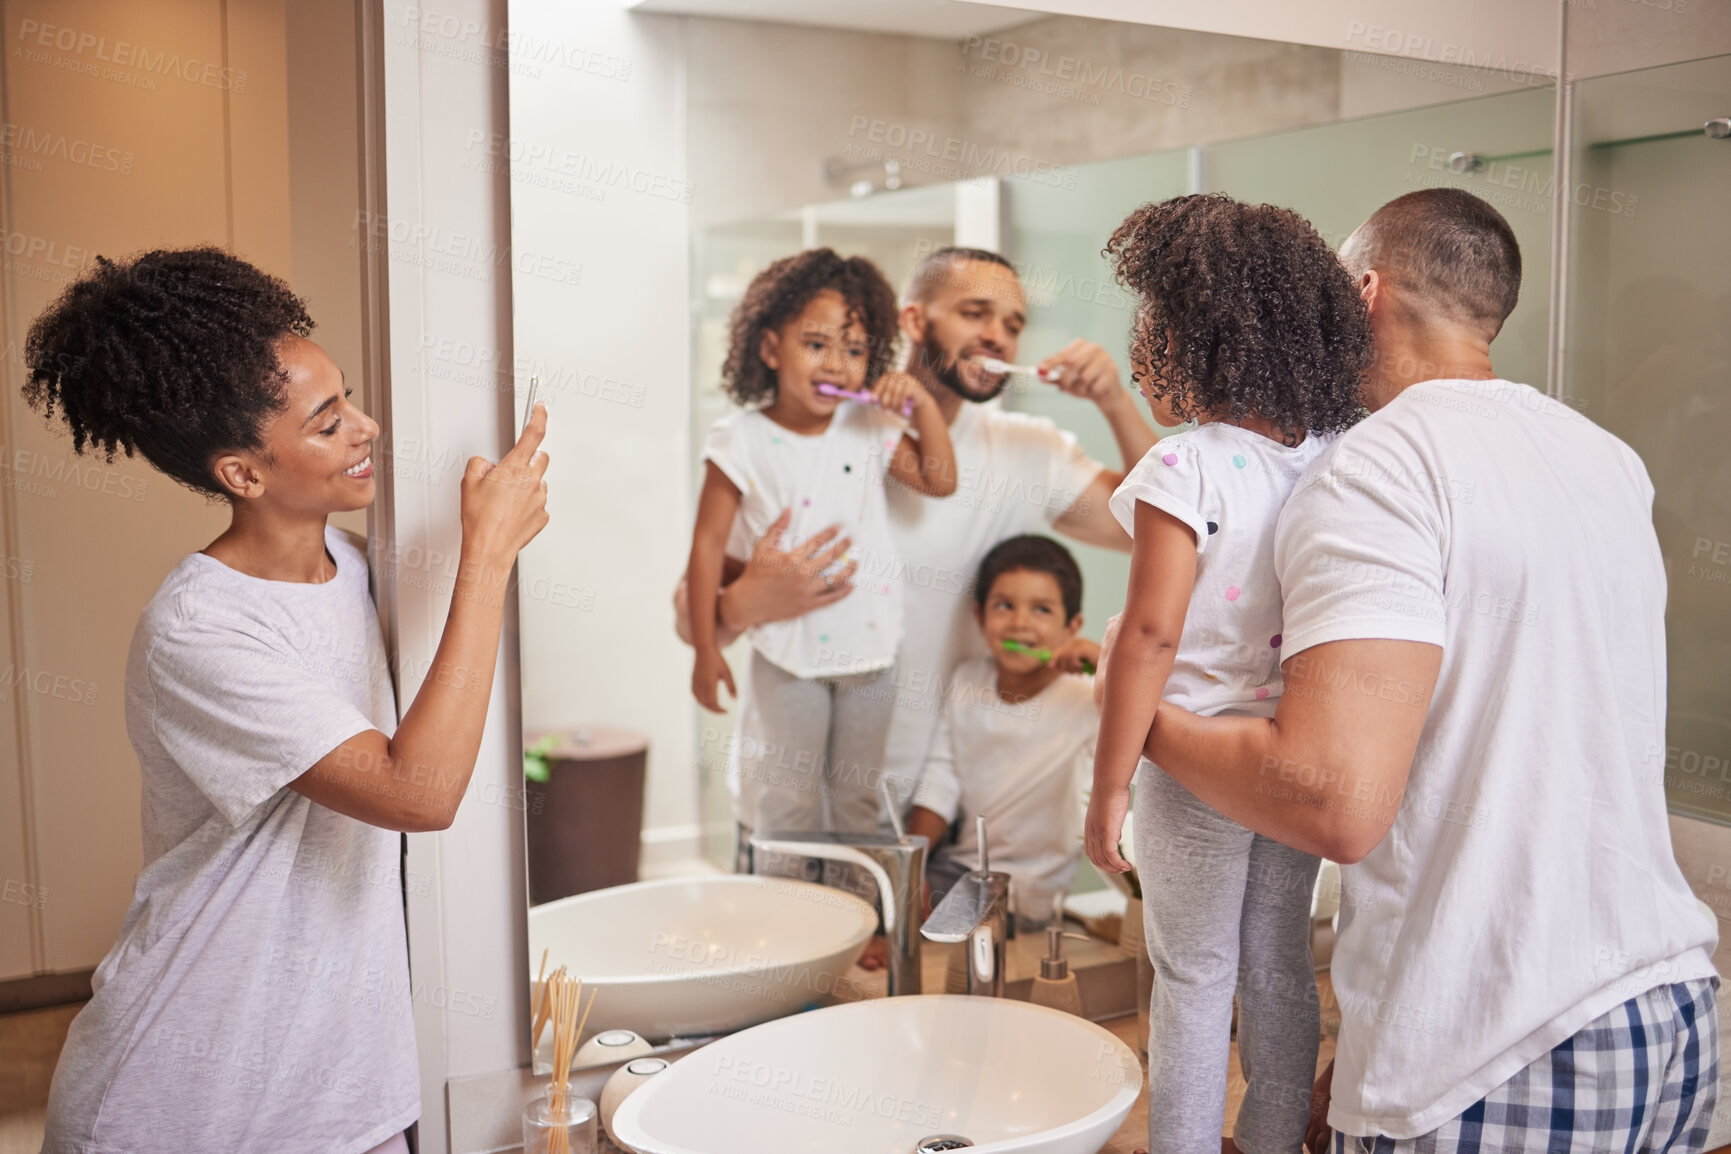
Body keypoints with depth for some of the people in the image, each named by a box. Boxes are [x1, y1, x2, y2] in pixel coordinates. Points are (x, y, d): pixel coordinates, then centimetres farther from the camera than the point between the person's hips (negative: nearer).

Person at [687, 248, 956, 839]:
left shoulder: (869, 429, -1)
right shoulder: (741, 442, -12)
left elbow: (940, 480, 3)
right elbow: (709, 544, -9)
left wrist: (922, 403, -11)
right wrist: (705, 647, -9)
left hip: (870, 645, 3)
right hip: (788, 654, -3)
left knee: (859, 799, 17)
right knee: (786, 802, 9)